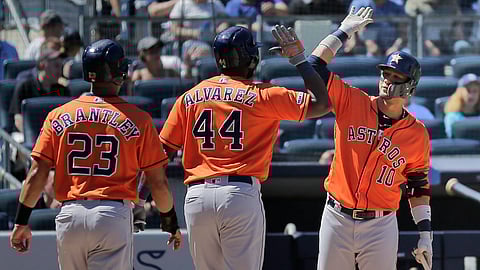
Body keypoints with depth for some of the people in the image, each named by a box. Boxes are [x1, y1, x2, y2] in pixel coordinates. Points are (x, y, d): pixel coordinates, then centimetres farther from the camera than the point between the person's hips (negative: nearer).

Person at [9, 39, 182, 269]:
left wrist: (21, 222, 9)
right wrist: (170, 222, 14)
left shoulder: (59, 116, 6)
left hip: (69, 217, 3)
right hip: (113, 215, -3)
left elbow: (36, 175, 2)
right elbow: (158, 182, 1)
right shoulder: (137, 119, -1)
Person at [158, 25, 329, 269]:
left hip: (196, 197, 4)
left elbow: (163, 151, 8)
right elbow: (321, 103, 1)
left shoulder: (190, 97, 11)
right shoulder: (263, 96, 0)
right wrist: (299, 58, 9)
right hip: (241, 193, -4)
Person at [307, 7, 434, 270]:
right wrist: (344, 31, 2)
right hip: (337, 219, 1)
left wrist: (426, 234, 1)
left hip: (381, 226, -1)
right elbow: (315, 66, -4)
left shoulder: (417, 134, 1)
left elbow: (418, 186, 7)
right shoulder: (351, 102, 1)